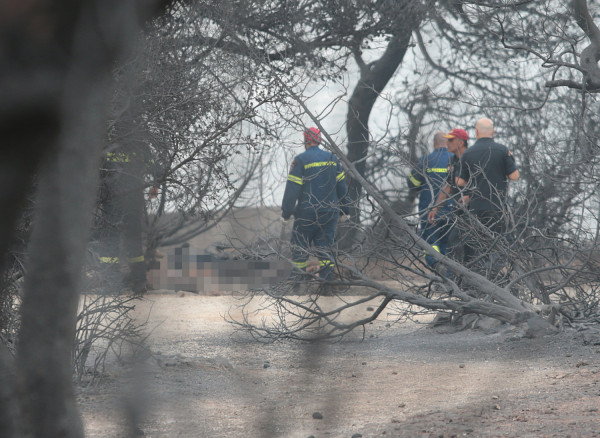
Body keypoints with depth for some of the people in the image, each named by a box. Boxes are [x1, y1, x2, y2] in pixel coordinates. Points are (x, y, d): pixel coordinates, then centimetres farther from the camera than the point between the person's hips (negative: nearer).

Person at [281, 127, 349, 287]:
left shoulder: (301, 160, -11)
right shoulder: (332, 158, 5)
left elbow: (292, 188, -12)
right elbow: (341, 186, 13)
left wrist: (286, 211, -5)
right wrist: (344, 207, 23)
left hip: (307, 212, -4)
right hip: (330, 212, 4)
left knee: (300, 244, 8)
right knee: (325, 243, 7)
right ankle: (327, 274, -2)